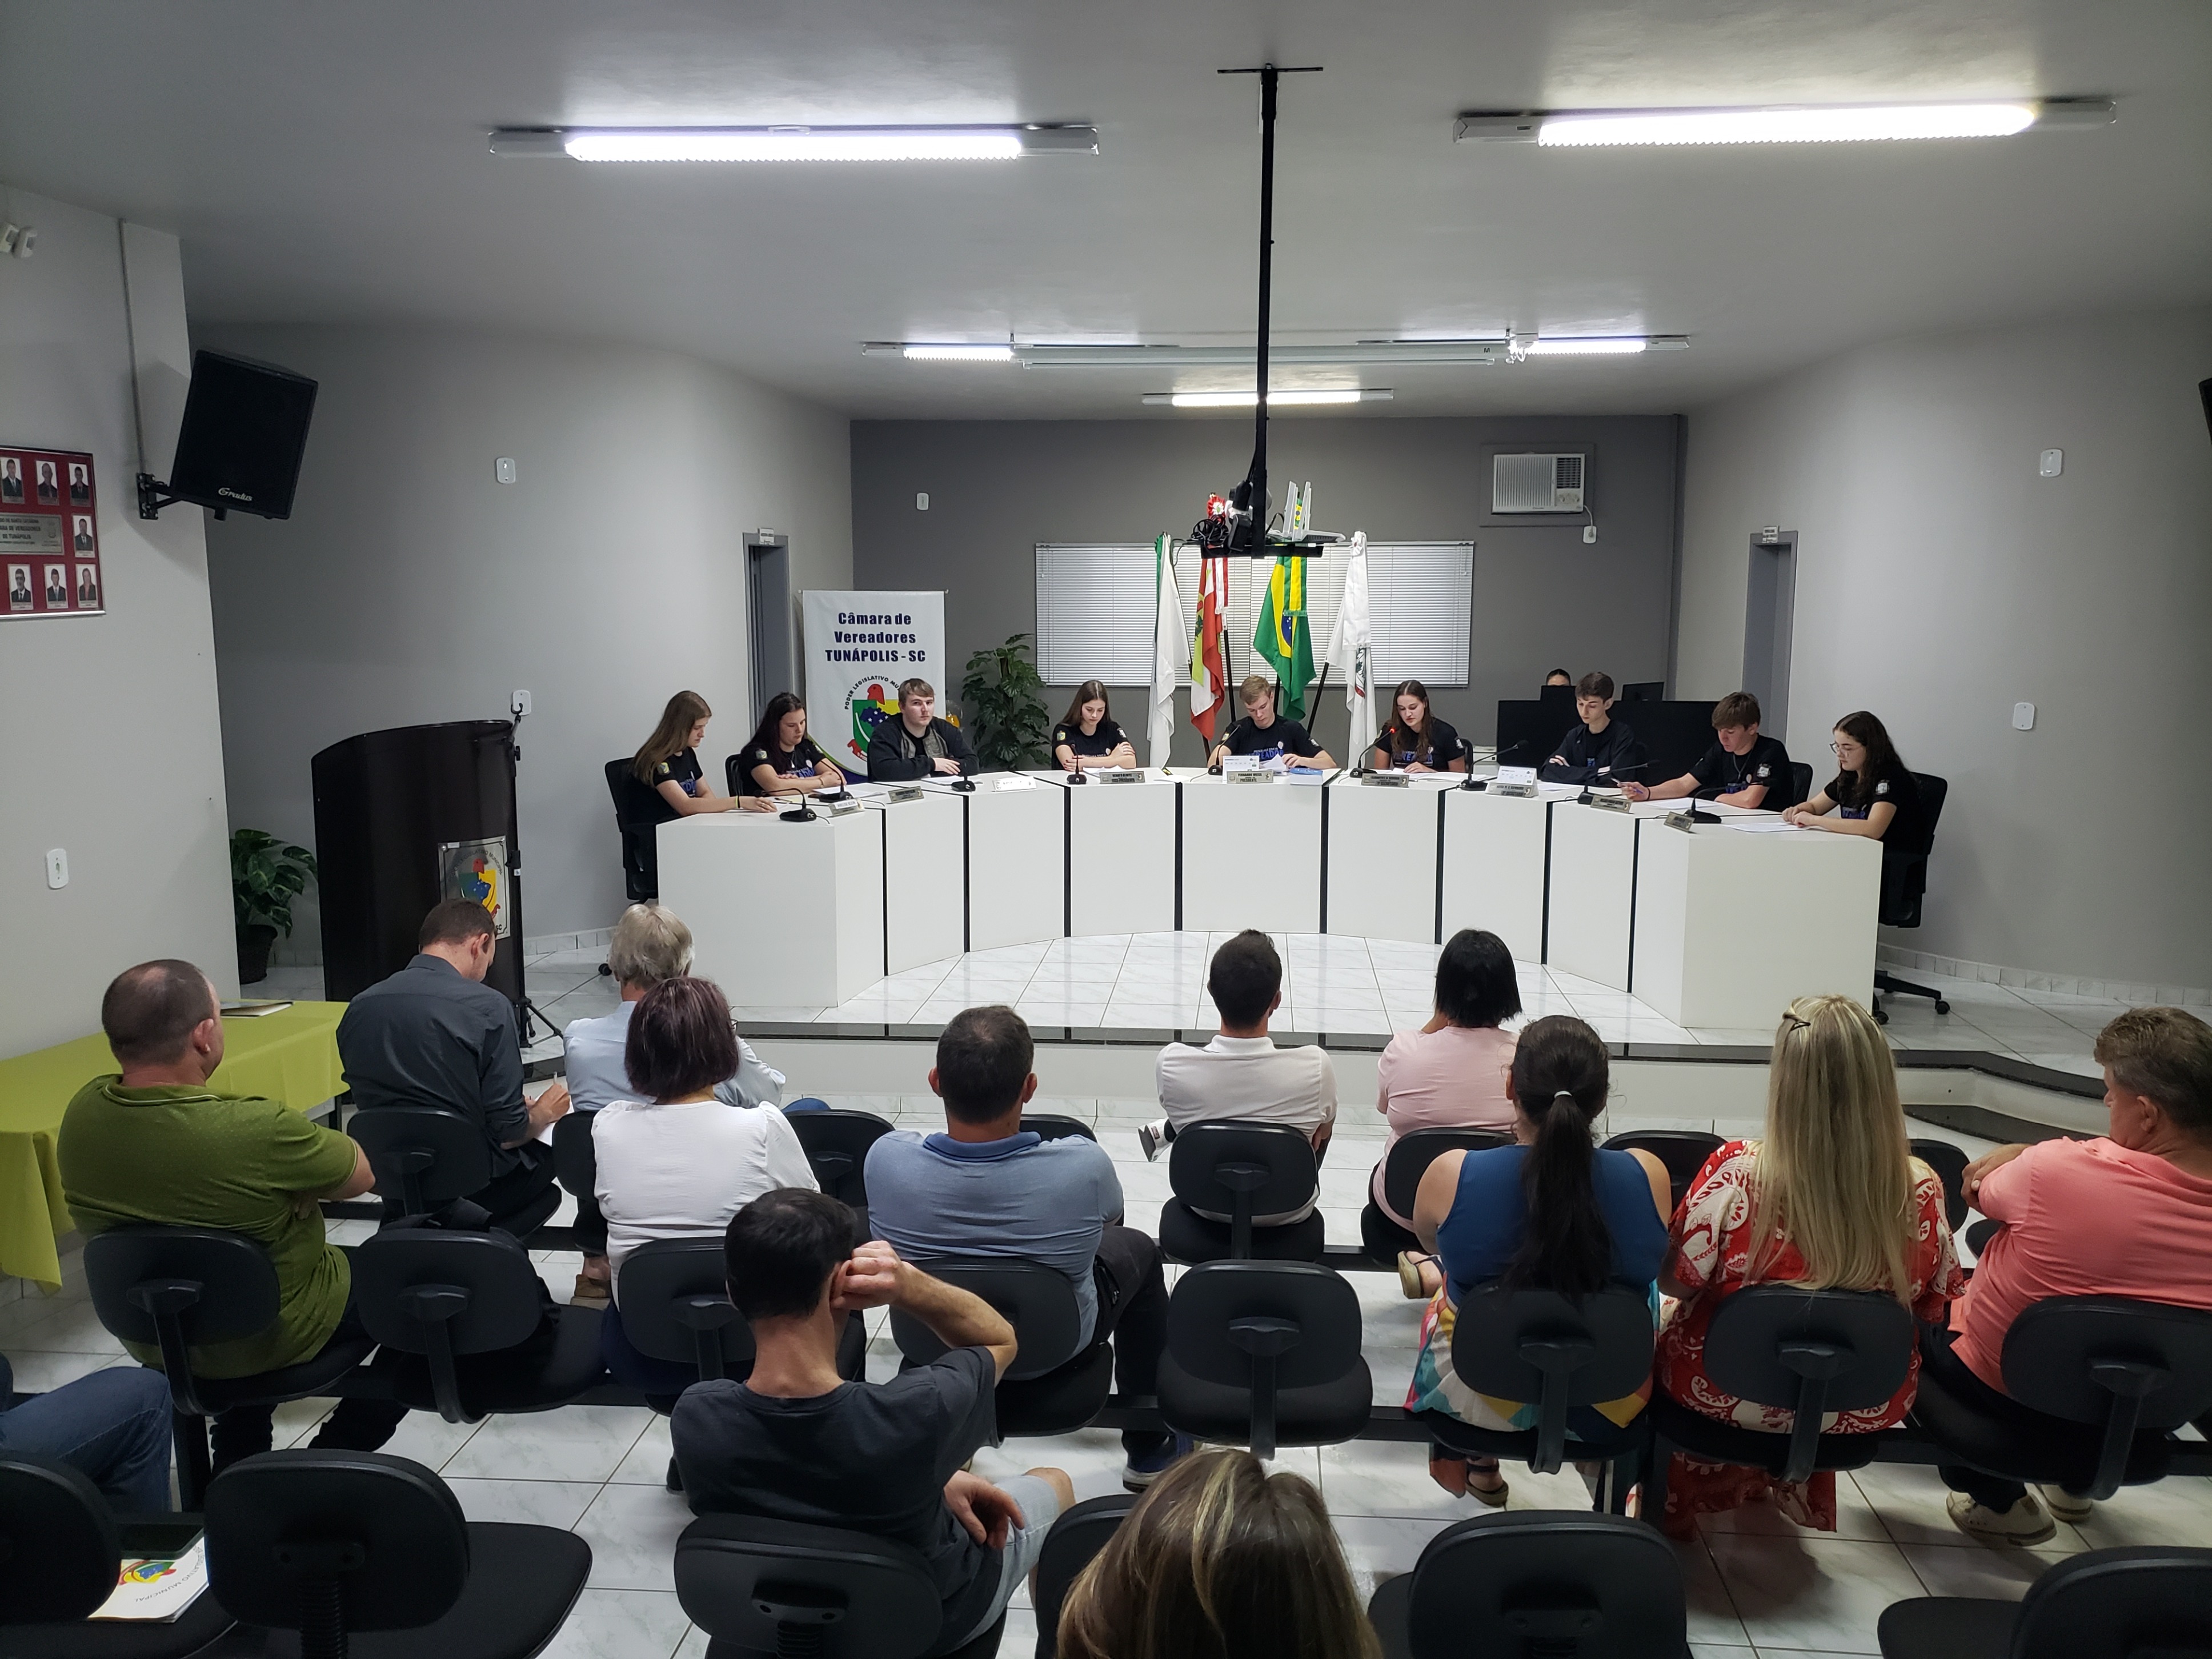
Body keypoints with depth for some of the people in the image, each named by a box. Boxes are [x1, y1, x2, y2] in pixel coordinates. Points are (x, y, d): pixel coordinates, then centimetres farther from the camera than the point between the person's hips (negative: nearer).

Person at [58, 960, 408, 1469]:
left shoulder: (82, 1114, -16)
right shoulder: (251, 1130, -35)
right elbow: (362, 1174, -19)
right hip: (272, 1338, -6)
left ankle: (237, 1458, 41)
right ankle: (335, 1461, 22)